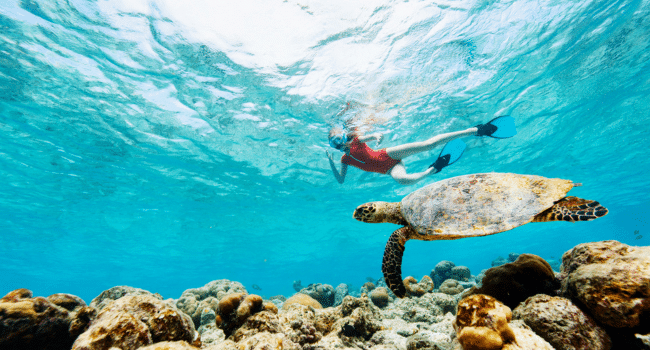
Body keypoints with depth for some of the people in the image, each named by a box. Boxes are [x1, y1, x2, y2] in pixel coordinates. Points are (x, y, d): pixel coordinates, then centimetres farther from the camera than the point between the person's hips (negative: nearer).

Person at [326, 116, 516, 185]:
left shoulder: (356, 140, 2)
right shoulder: (345, 159, 14)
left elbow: (375, 135, -12)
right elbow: (340, 180, 10)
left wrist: (376, 136, -37)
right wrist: (331, 162, -2)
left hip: (388, 155, -3)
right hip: (389, 169, 3)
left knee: (427, 144, -24)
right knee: (403, 179, -33)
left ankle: (476, 130, -14)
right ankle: (432, 169, -4)